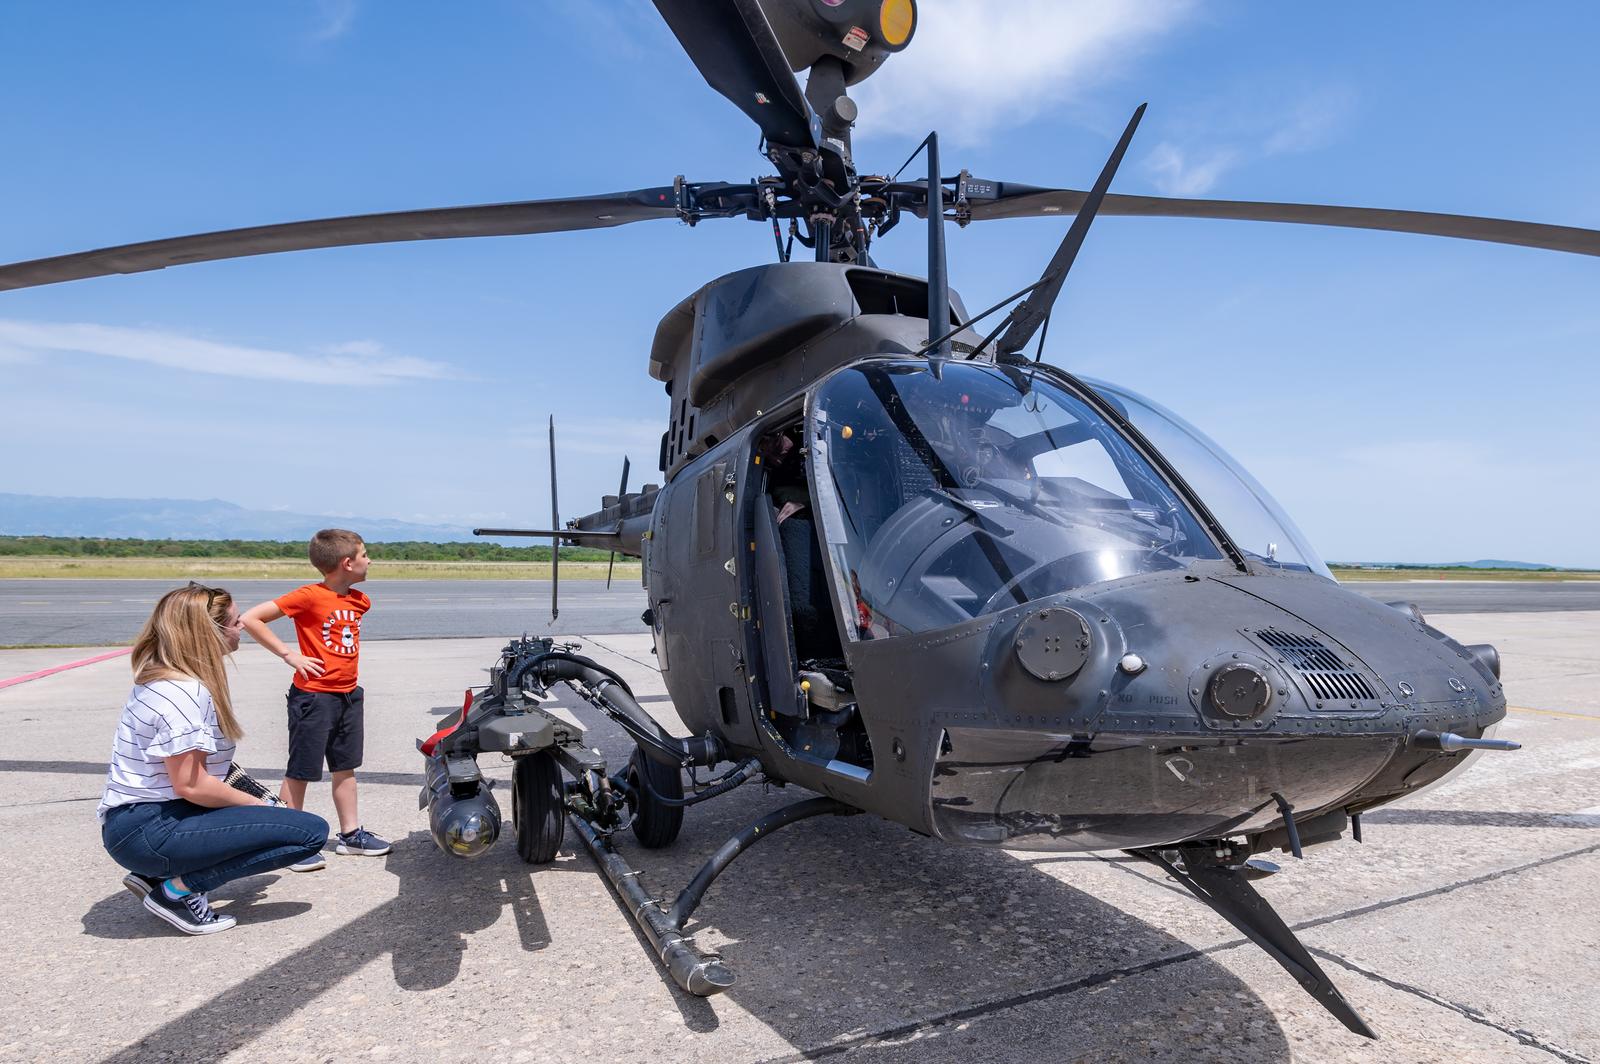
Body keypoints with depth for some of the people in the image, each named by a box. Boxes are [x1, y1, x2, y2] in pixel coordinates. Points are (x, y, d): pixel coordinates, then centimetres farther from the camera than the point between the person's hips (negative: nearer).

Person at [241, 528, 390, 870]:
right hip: (314, 697, -7)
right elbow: (250, 618, -17)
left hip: (349, 694, 7)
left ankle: (351, 834, 25)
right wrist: (289, 654, -18)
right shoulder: (309, 596, -16)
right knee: (301, 771, 3)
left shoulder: (359, 600, 5)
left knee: (345, 766, 15)